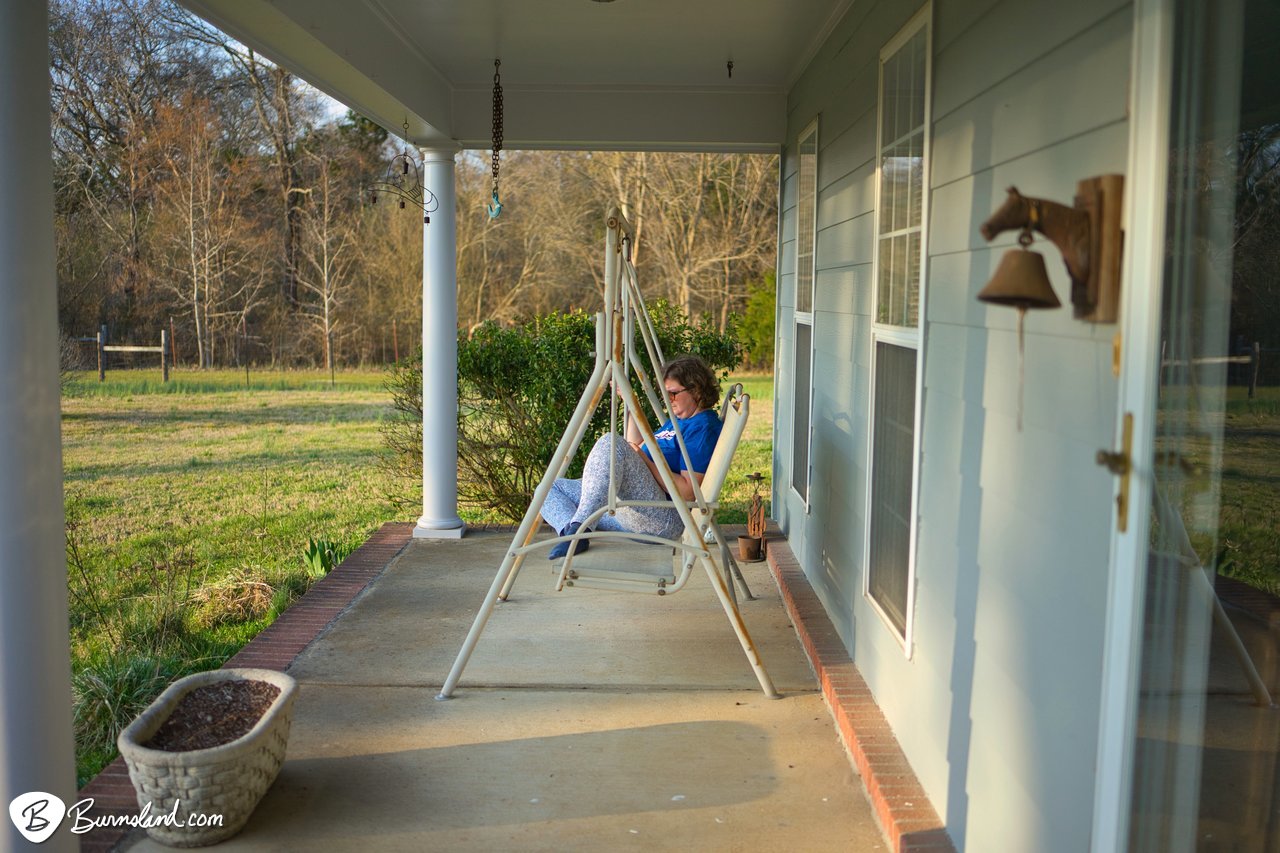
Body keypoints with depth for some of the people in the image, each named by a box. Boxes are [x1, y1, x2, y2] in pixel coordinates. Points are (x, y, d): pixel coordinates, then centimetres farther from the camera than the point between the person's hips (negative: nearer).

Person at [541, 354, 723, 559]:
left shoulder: (703, 426, -6)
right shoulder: (677, 419, 24)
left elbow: (688, 492, -16)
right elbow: (637, 446, 36)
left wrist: (646, 461, -17)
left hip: (663, 518, -10)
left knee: (611, 443, -30)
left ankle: (577, 526, -36)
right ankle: (572, 531, -25)